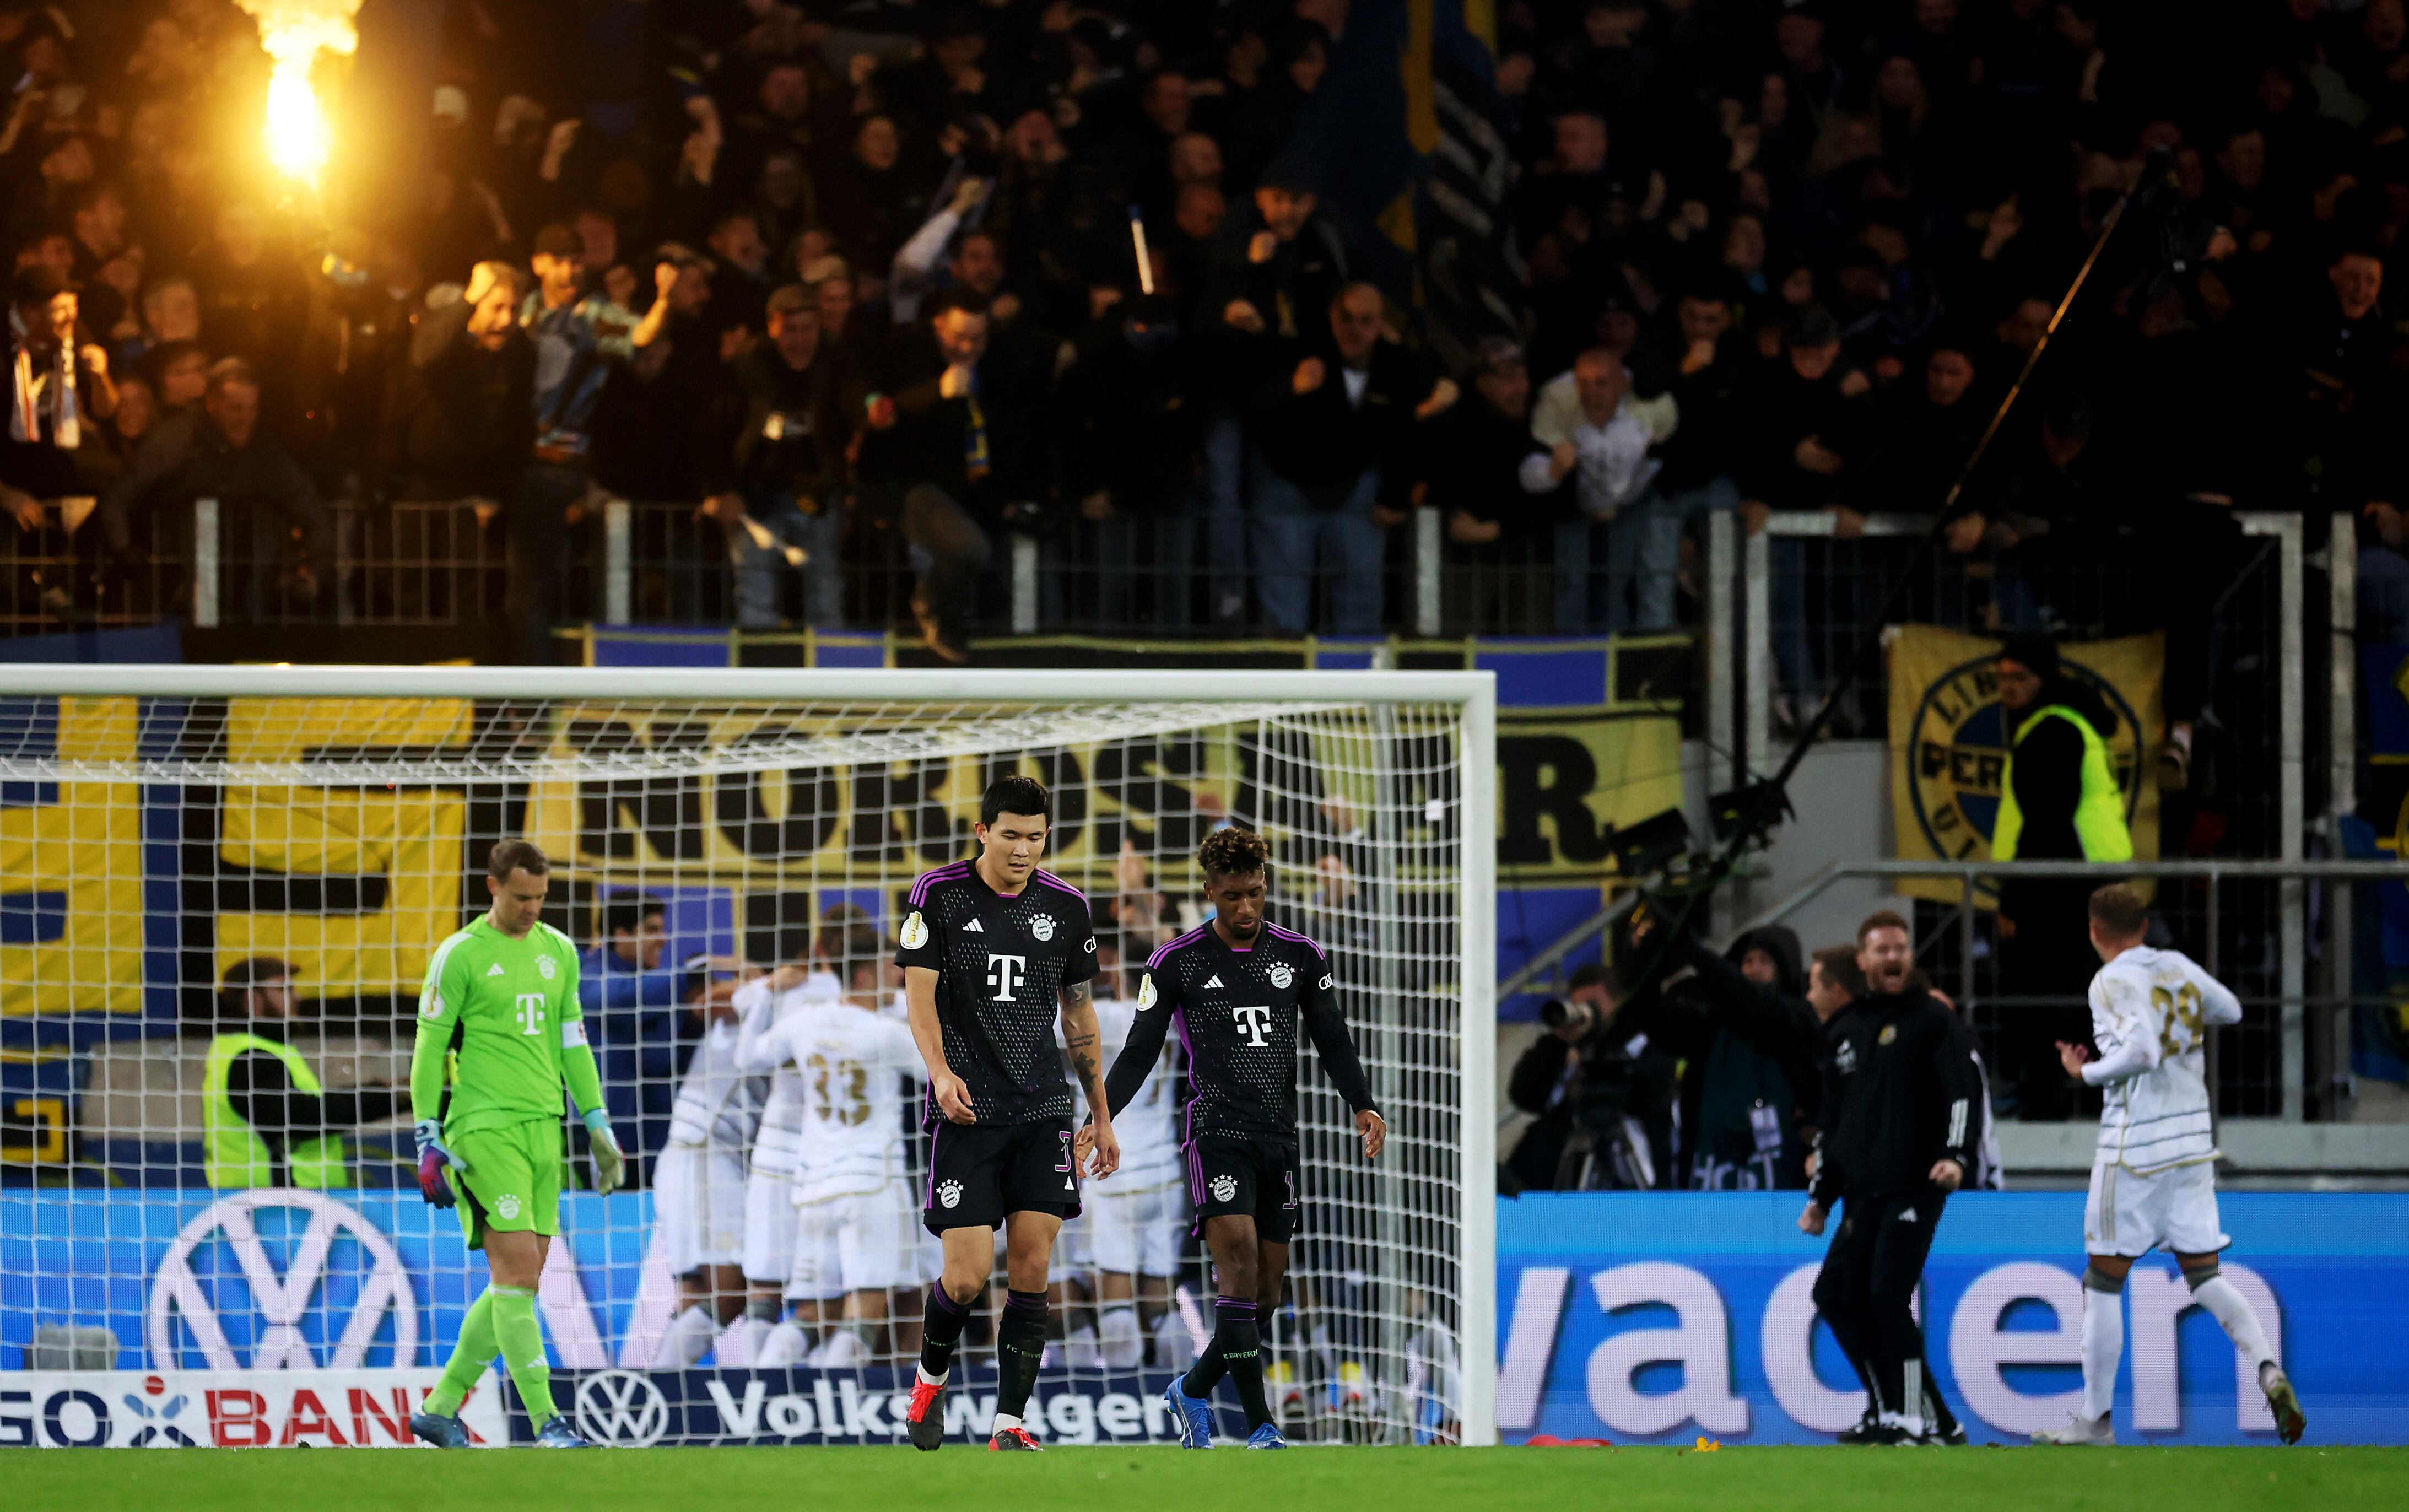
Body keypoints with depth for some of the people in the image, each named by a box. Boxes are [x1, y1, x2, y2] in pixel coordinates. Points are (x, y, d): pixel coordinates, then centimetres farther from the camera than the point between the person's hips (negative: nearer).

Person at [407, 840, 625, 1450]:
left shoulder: (559, 951, 14)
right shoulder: (460, 956, -4)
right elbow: (428, 1051, -3)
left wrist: (599, 1127, 16)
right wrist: (429, 1143, -7)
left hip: (542, 1126, 7)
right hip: (484, 1126, -6)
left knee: (521, 1282, 4)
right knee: (516, 1270, -13)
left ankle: (440, 1407, 15)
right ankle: (546, 1422, -13)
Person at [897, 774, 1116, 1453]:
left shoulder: (1065, 906, 8)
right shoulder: (939, 895, -2)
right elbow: (920, 993, -7)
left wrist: (1102, 1117, 16)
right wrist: (941, 1073, -25)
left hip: (1043, 1114, 3)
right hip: (968, 1112, -3)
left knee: (1030, 1274, -5)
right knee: (968, 1275, -8)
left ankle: (1009, 1424, -1)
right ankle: (931, 1377, 22)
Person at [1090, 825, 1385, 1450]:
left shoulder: (1300, 956, 9)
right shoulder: (1176, 963, 0)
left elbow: (1333, 1043, 11)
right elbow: (1140, 1050, 2)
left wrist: (1364, 1105, -5)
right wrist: (1103, 1117, -11)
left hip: (1280, 1139, 4)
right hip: (1218, 1133, -4)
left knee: (1265, 1295, 5)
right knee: (1240, 1268, -20)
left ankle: (1192, 1390, 30)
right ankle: (1260, 1427, -20)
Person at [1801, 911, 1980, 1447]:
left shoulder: (1933, 1019, -1)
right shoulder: (1844, 1032, 17)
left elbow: (1964, 1090, -10)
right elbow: (1831, 1121, 24)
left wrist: (1957, 1155, -25)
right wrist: (1820, 1195, 21)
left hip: (1916, 1186, -7)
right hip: (1863, 1194, 7)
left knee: (1887, 1295, -17)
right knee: (1836, 1293, 2)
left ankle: (1916, 1419, -11)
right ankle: (1887, 1409, 11)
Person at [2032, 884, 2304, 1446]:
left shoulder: (2113, 983, -11)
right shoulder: (2180, 968, 9)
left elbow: (2140, 1052, -24)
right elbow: (2230, 1010, 24)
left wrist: (2087, 1072, -9)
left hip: (2137, 1142, -6)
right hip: (2193, 1138, 6)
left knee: (2103, 1282, 3)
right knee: (2204, 1275, 9)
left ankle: (2096, 1417, 6)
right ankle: (2269, 1369, -14)